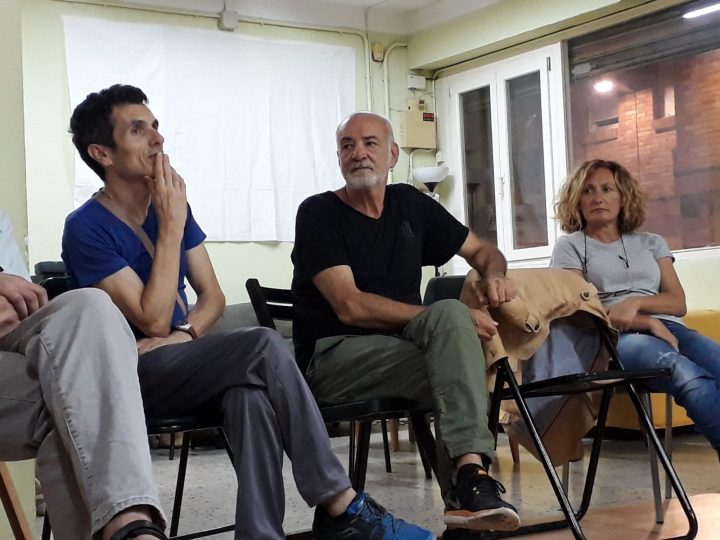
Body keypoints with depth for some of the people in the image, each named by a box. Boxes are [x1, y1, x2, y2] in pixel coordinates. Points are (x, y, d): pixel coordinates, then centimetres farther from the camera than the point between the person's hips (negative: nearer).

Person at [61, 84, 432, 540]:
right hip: (129, 377, -6)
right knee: (264, 346, -28)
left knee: (251, 388, -31)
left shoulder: (171, 205, 9)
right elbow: (153, 320, -18)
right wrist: (171, 225, -17)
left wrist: (185, 334, -12)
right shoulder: (86, 229, -11)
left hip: (176, 364, 6)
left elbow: (213, 295, 10)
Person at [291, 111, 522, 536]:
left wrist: (494, 275, -2)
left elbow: (483, 250, 23)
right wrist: (446, 321, -18)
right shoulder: (318, 214, -4)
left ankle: (470, 476, -33)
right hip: (332, 357, -5)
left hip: (400, 343, 5)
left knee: (450, 313, -26)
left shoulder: (410, 205, 13)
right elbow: (350, 307, -15)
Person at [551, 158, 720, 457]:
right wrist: (649, 323, -9)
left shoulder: (651, 242, 27)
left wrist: (636, 302, -7)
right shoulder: (569, 246, 16)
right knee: (687, 374, -38)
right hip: (614, 337, -4)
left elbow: (678, 303, 15)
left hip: (668, 328, 4)